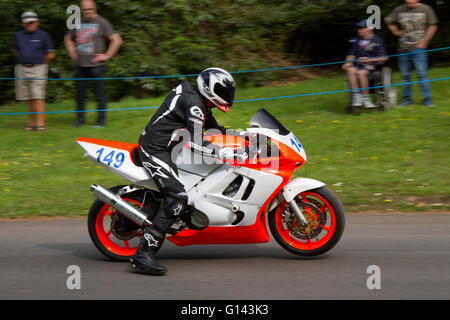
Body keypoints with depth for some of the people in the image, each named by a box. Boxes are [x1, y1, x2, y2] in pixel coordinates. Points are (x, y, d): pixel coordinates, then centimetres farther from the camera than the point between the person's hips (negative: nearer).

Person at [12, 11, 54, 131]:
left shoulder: (43, 35, -2)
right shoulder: (18, 35, 8)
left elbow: (50, 54, 0)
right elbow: (16, 52, 20)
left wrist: (40, 63, 5)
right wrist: (24, 61, 13)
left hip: (38, 69, -4)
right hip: (22, 69, 4)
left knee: (38, 97, -11)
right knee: (28, 98, 8)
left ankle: (40, 123, -12)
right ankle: (31, 122, 16)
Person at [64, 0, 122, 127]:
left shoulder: (101, 23, -3)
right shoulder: (78, 23, 13)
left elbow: (117, 40, -8)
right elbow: (68, 38, 30)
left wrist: (107, 55, -10)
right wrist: (72, 53, 17)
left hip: (96, 65, -5)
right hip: (80, 65, 5)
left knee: (100, 94, -3)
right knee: (80, 94, 8)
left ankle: (101, 120, 4)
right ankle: (80, 119, 18)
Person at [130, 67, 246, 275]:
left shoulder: (200, 102, 15)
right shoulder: (193, 104, -18)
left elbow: (214, 129, 29)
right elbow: (196, 144, -26)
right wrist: (229, 153, -28)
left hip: (166, 146, 11)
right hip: (155, 150, -11)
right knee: (177, 199, -25)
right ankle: (142, 256, -29)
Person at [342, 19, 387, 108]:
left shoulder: (377, 41, 0)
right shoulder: (355, 41, 13)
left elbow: (383, 58, -2)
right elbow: (351, 55, 17)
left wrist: (368, 59, -13)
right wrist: (348, 63, -4)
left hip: (370, 65, -4)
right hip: (357, 65, 4)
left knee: (361, 73, -35)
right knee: (351, 70, -31)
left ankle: (365, 98, -24)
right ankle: (356, 95, -32)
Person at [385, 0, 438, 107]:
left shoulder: (425, 9, -2)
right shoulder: (399, 10, 5)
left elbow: (433, 27, 1)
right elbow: (388, 20, 19)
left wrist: (424, 42, -4)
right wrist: (396, 32, 8)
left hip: (418, 49, -3)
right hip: (403, 49, 3)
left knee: (422, 74, -9)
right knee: (405, 75, 7)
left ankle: (427, 99, -2)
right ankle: (406, 99, 17)